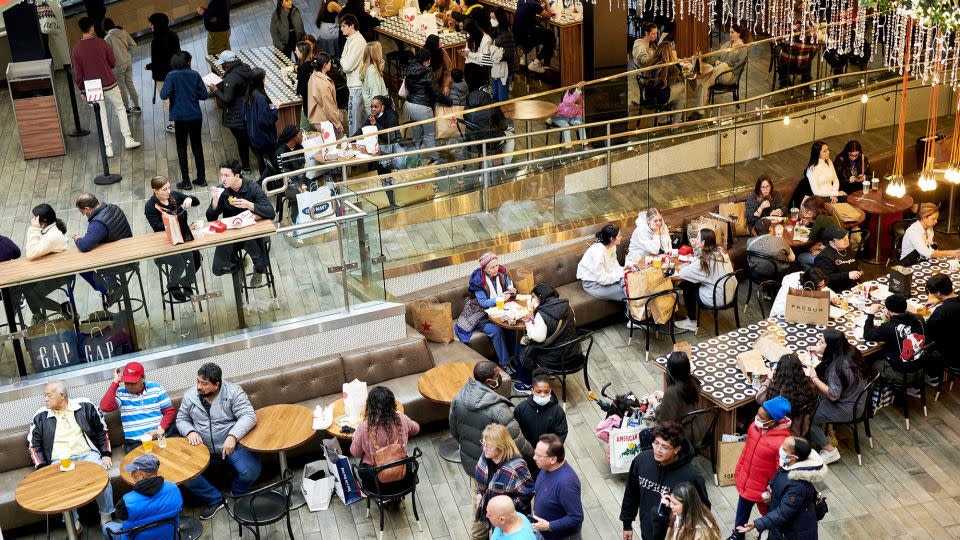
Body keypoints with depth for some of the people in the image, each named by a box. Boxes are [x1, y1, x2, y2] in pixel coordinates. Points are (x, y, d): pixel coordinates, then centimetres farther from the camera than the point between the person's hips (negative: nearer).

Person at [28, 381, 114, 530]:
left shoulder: (85, 406, 6)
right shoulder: (40, 416, 9)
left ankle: (106, 517, -12)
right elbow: (34, 445, 12)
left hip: (87, 454, -1)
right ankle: (73, 523, -15)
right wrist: (43, 468, -1)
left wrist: (106, 454, 4)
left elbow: (101, 430, 13)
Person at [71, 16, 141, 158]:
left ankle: (108, 146, 7)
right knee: (120, 109, 17)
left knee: (101, 116, 9)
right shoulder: (102, 43, -10)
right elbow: (113, 63, 0)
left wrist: (82, 90, 7)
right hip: (109, 84, -1)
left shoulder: (76, 49, -7)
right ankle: (128, 139, 13)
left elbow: (77, 73, -3)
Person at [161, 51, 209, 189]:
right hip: (196, 116, 3)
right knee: (197, 147, 14)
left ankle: (186, 181, 7)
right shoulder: (195, 75, -2)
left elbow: (164, 95, -17)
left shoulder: (172, 76, -9)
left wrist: (162, 90, 5)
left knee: (182, 149, 7)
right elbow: (204, 95, -1)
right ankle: (201, 178, 18)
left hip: (180, 117, -3)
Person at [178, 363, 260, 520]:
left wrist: (233, 436, -35)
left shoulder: (233, 392, -11)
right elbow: (181, 420, 12)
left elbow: (248, 416, -19)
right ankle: (214, 499, 6)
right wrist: (190, 432, -12)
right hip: (203, 447, 3)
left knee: (251, 471, -26)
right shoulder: (190, 396, 1)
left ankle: (238, 493, 12)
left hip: (232, 444, -3)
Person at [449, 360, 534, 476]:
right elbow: (517, 442, -24)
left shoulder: (459, 397, -12)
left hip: (468, 464, 6)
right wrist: (532, 454, -5)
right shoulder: (499, 409, -32)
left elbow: (454, 431, 3)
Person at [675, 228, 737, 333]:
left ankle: (692, 323, 22)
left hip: (718, 299, -8)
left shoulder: (706, 260, -23)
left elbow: (682, 273, -20)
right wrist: (695, 248, 6)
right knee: (693, 283, 20)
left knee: (687, 287, 10)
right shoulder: (719, 250, 0)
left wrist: (682, 267, 1)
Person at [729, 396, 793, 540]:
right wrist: (738, 470, 15)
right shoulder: (755, 426, -13)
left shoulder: (782, 442, -33)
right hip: (745, 482, 6)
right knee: (742, 512, 28)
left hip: (764, 489, -6)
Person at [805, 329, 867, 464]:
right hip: (856, 398, 9)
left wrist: (814, 378, -21)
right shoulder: (849, 351, -7)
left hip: (847, 408, -9)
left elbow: (833, 395, -27)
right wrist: (819, 355, 0)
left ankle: (830, 451, 5)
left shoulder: (837, 367, -32)